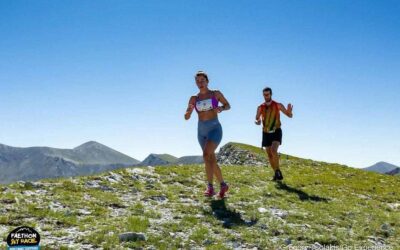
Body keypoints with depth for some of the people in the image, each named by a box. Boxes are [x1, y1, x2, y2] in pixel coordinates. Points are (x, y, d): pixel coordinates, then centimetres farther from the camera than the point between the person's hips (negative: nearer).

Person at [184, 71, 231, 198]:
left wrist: (221, 108, -11)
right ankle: (223, 185, 27)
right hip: (201, 131, 5)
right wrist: (190, 110, -21)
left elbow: (228, 105, 12)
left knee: (206, 155, -26)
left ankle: (210, 186, -22)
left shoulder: (216, 94, 1)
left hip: (215, 129, -5)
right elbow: (186, 117, 3)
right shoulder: (194, 98, 7)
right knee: (212, 160, 10)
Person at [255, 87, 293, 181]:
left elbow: (290, 115, -7)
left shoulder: (278, 105, -9)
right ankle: (277, 173, 22)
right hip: (266, 133, 4)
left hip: (276, 132, -4)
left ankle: (277, 171, -9)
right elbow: (256, 120, 0)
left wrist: (290, 111, -32)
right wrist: (258, 122, -26)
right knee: (269, 155, 5)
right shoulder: (260, 108, -2)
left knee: (274, 150, -26)